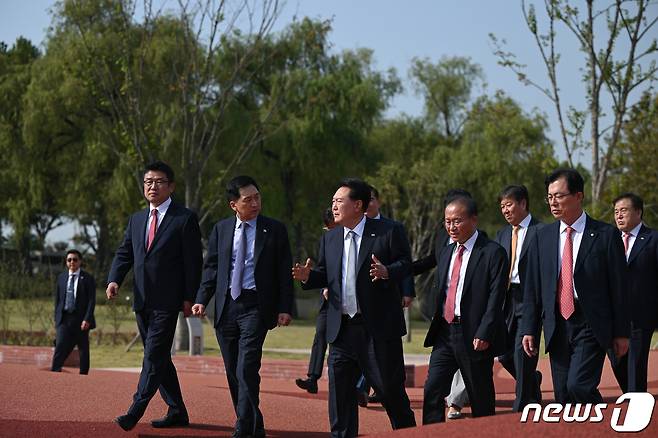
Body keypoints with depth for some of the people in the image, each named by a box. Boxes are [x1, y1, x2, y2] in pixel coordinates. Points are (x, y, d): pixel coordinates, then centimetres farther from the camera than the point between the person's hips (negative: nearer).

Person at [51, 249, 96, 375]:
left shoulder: (87, 278, 0)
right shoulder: (61, 277, 12)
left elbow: (91, 300, -5)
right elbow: (57, 300, 14)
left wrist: (87, 319, -14)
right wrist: (57, 318, 7)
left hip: (80, 319, -2)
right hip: (64, 319, 2)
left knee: (83, 350, 4)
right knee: (60, 347, -11)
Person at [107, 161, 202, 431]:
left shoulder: (185, 219, -3)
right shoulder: (136, 220, 16)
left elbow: (193, 261, -5)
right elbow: (124, 254, 12)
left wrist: (190, 298, -10)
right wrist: (114, 280, -7)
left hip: (167, 302, -7)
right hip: (142, 302, 7)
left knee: (154, 356, -12)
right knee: (159, 358, 11)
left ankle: (135, 412, -16)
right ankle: (177, 412, 19)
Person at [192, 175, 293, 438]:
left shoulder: (274, 230, 2)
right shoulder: (221, 229, 10)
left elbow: (284, 273, 1)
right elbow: (211, 267, 11)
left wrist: (285, 308, -7)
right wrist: (202, 300, -2)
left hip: (255, 307, -4)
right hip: (226, 306, 4)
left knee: (247, 371, -14)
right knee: (233, 373, 8)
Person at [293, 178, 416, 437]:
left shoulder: (388, 232, -3)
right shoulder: (330, 239, 13)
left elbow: (405, 263, -6)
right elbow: (325, 275, 14)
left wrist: (386, 272, -25)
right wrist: (307, 277, -6)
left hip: (379, 328, -5)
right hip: (341, 328, 5)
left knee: (389, 387, 2)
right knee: (339, 388, 5)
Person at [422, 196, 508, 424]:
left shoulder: (493, 253, -7)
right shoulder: (445, 253, 16)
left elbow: (495, 299, -13)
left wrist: (484, 335, -20)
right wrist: (436, 326, 11)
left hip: (475, 336, -6)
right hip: (444, 333, 6)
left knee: (481, 400, 3)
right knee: (432, 391, -5)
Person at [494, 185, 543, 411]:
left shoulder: (540, 231, -6)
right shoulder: (502, 234, 16)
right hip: (506, 299, 6)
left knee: (522, 352, -7)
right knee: (505, 353, 7)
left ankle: (522, 407, 3)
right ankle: (533, 381, 33)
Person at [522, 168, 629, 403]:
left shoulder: (606, 235, -3)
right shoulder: (543, 237, 9)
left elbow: (619, 287, -2)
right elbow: (532, 289, 10)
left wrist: (621, 332, -3)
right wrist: (529, 330, 5)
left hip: (591, 325, -4)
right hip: (556, 327, 5)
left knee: (579, 386, -18)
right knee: (563, 394, 5)